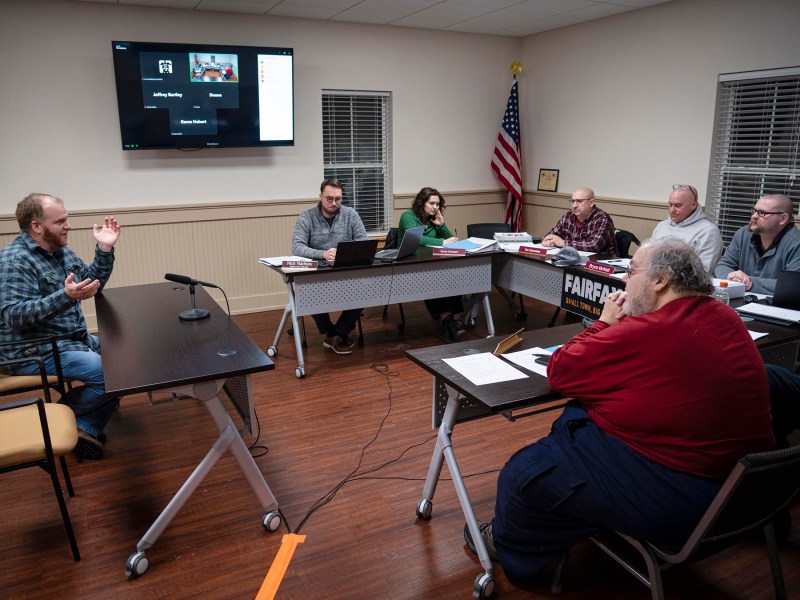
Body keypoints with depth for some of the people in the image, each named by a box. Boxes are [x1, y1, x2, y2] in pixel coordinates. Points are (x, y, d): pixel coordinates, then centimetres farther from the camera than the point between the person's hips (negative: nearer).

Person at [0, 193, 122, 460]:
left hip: (74, 340, 10)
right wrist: (65, 296, -38)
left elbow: (93, 285, 15)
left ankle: (87, 427, 9)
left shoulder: (61, 251, 9)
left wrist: (105, 250, 0)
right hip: (37, 353, -10)